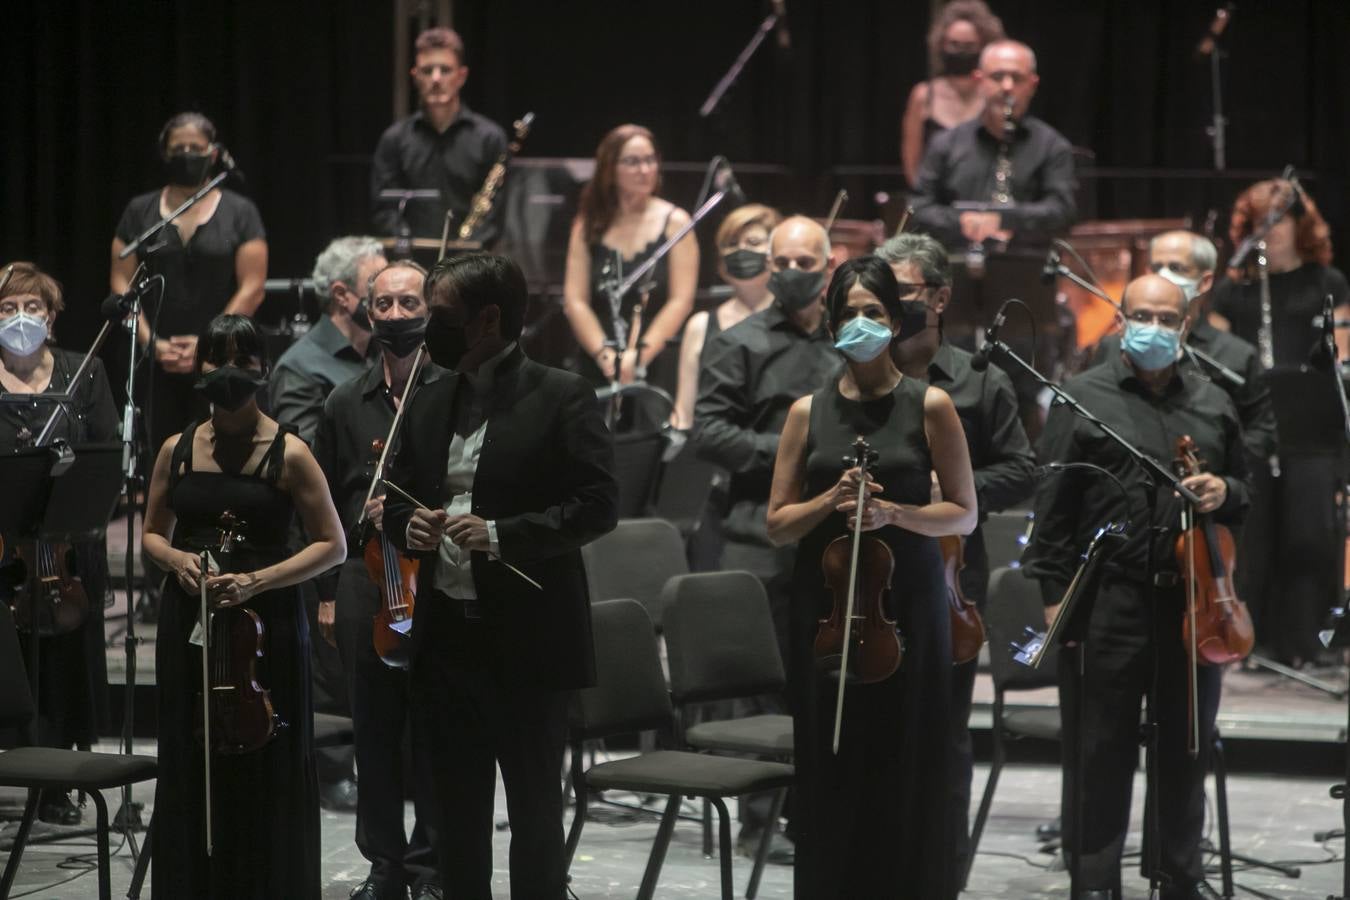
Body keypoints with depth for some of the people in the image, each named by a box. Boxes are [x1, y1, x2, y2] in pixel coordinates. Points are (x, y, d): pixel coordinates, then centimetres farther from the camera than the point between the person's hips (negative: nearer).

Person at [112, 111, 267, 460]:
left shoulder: (239, 212, 5)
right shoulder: (140, 211, 11)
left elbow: (252, 289, -2)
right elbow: (121, 283, 6)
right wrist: (149, 341, -7)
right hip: (157, 364, 2)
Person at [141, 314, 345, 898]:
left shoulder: (288, 454, -2)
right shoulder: (177, 451, 8)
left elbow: (332, 546, -2)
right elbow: (152, 536, 18)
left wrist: (257, 580, -15)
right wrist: (176, 559, -5)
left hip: (267, 627, -3)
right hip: (188, 625, 3)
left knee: (266, 776, -2)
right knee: (190, 773, 4)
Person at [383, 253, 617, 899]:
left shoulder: (561, 397, -6)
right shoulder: (428, 403, 13)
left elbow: (599, 505, -12)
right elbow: (396, 502, 19)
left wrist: (501, 534, -21)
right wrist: (410, 527, -5)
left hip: (527, 642, -6)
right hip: (445, 634, 6)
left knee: (535, 809, 4)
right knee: (453, 810, 12)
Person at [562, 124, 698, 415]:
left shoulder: (674, 223, 3)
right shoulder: (588, 225, 9)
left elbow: (681, 301, -4)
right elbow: (575, 300, 3)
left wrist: (640, 354, -13)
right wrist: (605, 354, -10)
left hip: (659, 366, -2)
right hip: (598, 370, 2)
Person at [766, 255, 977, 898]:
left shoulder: (929, 406, 2)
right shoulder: (809, 412, 8)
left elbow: (964, 514, 2)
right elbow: (777, 524, 8)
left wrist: (893, 513, -13)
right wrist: (831, 500, -10)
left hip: (906, 604, -2)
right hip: (824, 604, 2)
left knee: (907, 771, -3)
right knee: (831, 771, 0)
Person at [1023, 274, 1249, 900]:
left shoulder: (1214, 404, 14)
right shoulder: (1083, 398, 0)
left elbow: (1246, 491, 23)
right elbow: (1053, 505, -3)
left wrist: (1225, 494, -1)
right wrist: (1055, 591, -8)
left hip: (1193, 601, 4)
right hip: (1108, 603, -4)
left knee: (1187, 750, 12)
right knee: (1100, 753, 1)